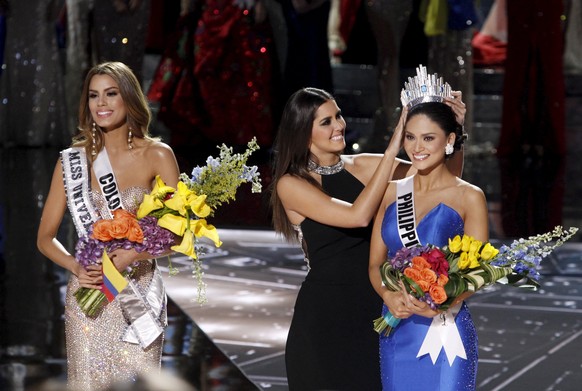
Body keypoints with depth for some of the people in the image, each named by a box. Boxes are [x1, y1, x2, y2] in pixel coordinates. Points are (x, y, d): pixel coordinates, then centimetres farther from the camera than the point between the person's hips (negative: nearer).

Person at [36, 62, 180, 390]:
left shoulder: (157, 156, 0)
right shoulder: (72, 161, 4)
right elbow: (46, 237, 8)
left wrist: (132, 255, -19)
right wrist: (76, 266, -11)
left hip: (139, 293, -1)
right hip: (88, 296, 1)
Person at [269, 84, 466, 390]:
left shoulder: (362, 166, 4)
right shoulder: (291, 184, -10)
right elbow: (358, 216, -23)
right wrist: (392, 149, -22)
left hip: (374, 306, 5)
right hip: (325, 314, -5)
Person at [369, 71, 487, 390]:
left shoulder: (469, 197, -4)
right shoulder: (391, 192, 7)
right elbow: (375, 263, 8)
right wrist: (389, 296, -13)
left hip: (444, 329, -4)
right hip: (395, 331, 4)